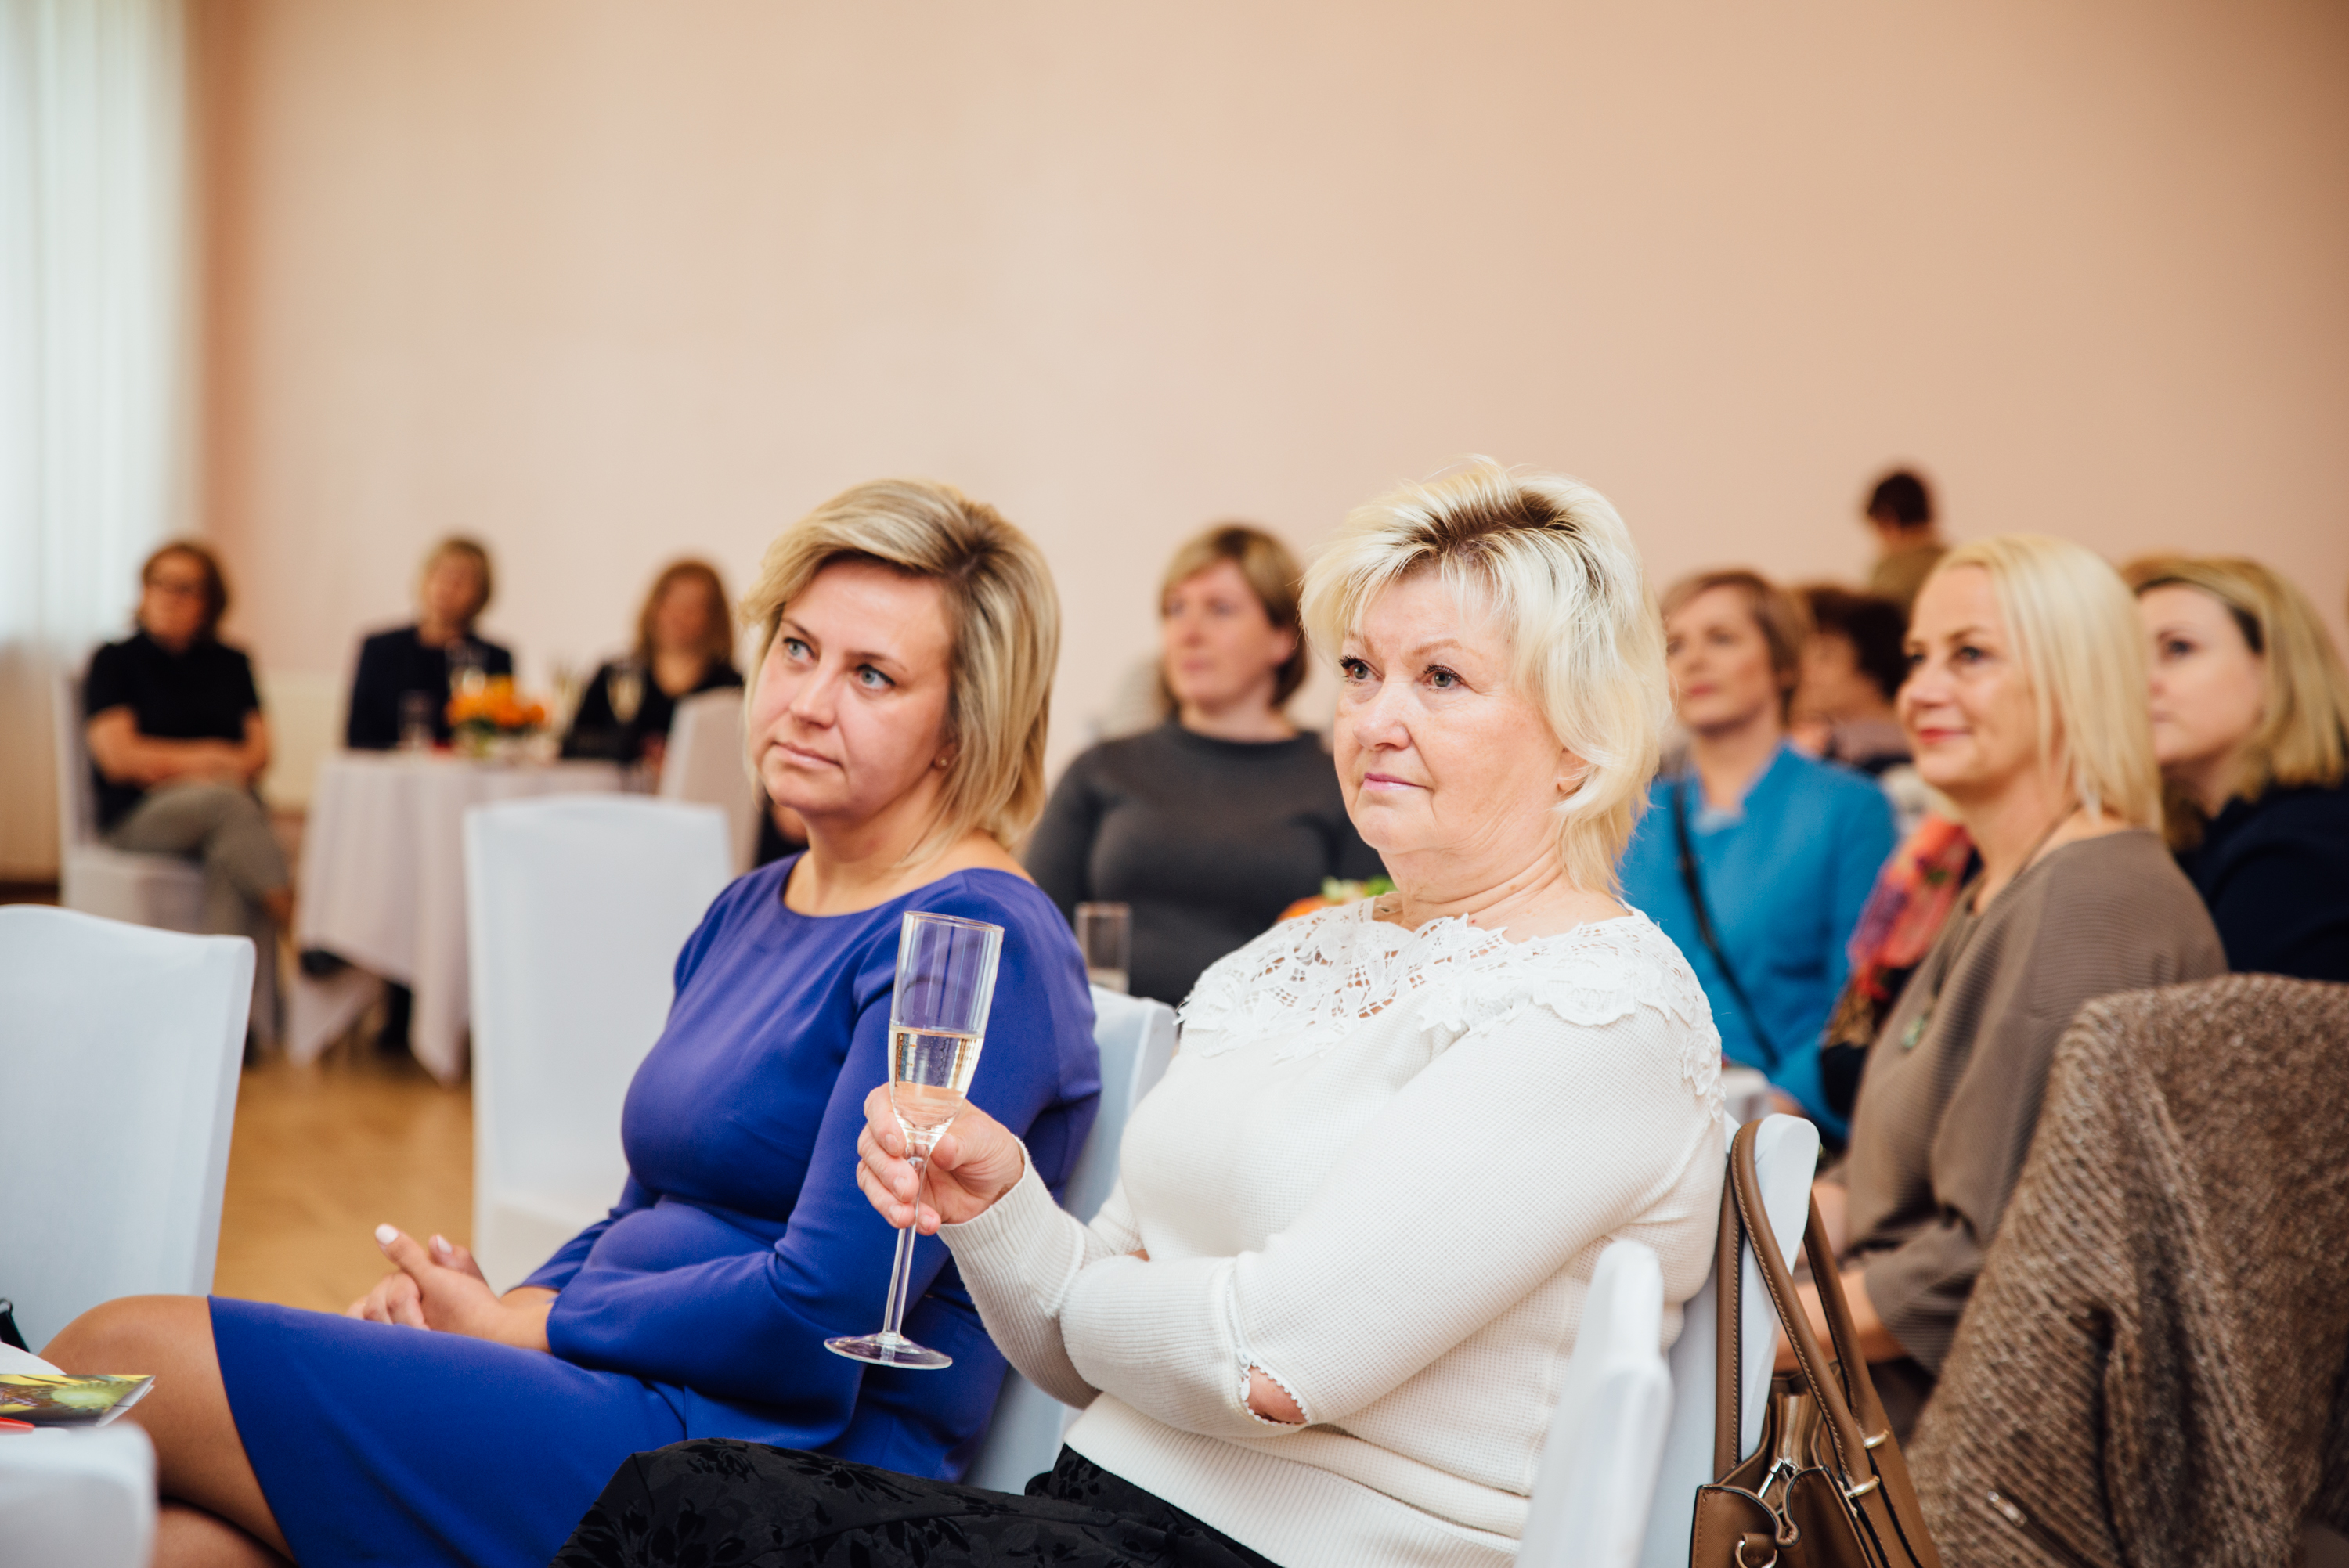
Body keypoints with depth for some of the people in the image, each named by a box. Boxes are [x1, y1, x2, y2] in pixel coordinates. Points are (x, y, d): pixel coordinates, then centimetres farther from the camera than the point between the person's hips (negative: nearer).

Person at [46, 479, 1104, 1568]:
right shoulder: (749, 910, 16)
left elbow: (818, 1312, -18)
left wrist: (509, 1326, -6)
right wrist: (474, 1305, 0)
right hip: (630, 1410, 8)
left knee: (124, 1355, -11)